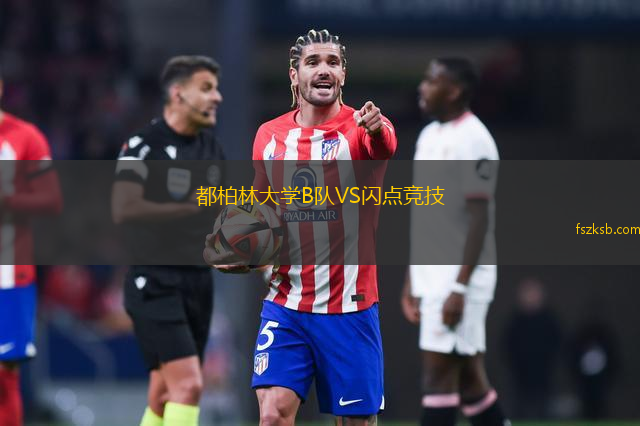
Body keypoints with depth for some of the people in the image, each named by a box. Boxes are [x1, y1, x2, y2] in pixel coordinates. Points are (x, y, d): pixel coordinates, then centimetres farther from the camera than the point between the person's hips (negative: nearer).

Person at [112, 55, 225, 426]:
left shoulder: (211, 148, 13)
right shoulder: (144, 145, -10)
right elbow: (124, 210, -21)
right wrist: (191, 208, -20)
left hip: (198, 280, 7)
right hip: (155, 280, -7)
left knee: (165, 394, 10)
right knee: (189, 384, -18)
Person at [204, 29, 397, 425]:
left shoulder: (359, 128, -7)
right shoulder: (269, 136, 6)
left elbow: (384, 147, -32)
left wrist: (376, 130, -55)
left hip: (349, 307, -2)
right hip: (285, 305, 3)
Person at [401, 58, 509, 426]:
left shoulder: (473, 140, -13)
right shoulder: (429, 136, 14)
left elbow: (479, 220, -16)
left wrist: (460, 288, -21)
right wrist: (412, 279, 17)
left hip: (459, 276, -9)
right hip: (431, 275, 9)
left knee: (439, 374, -9)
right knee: (468, 375, 10)